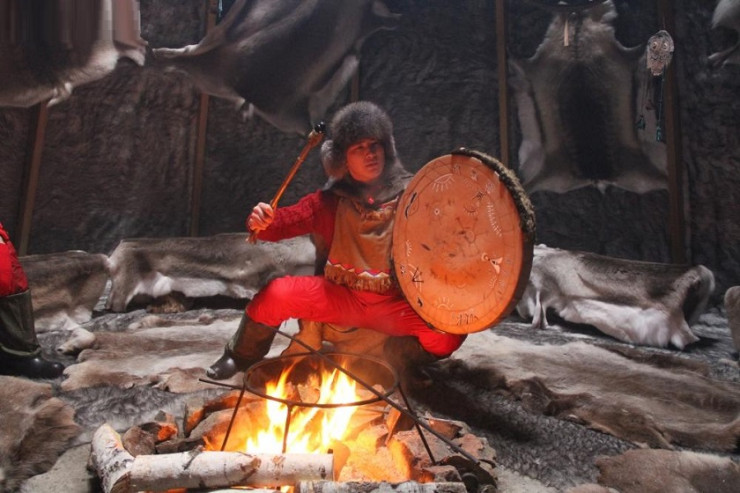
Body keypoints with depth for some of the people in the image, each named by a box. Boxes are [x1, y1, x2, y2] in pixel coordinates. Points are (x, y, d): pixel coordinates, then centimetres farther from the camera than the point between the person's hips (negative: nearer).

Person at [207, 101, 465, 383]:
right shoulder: (330, 202, 1)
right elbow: (282, 222, -7)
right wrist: (261, 222, -29)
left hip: (395, 304, 0)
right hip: (339, 297, 1)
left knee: (451, 331, -24)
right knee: (277, 294, -22)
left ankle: (390, 361, 8)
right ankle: (242, 358, 10)